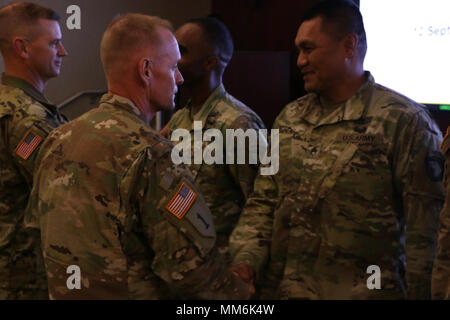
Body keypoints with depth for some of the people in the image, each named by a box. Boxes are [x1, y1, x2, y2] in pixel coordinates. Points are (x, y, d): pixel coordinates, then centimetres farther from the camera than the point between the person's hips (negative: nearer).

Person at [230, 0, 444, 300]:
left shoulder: (405, 121, -10)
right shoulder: (290, 117, 9)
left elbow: (425, 229, -12)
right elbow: (263, 201, 13)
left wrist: (418, 294, -15)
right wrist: (247, 257, -2)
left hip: (361, 292, -5)